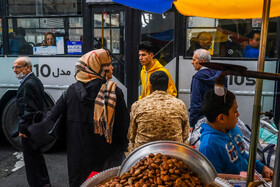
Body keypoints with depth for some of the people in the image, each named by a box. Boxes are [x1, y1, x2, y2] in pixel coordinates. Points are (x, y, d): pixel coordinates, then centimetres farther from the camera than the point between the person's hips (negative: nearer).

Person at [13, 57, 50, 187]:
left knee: (30, 157, 1)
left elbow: (29, 109, -23)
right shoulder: (34, 80, 12)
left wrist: (22, 128, -18)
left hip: (29, 128, -11)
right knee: (37, 155, 20)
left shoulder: (28, 84, -19)